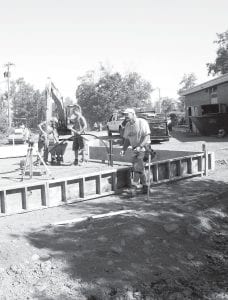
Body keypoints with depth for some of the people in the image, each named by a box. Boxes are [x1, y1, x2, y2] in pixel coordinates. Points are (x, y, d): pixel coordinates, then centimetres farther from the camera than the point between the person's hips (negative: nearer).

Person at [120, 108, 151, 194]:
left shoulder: (142, 122, -10)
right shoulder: (127, 125, 11)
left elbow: (147, 137, -17)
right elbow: (127, 139, 16)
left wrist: (139, 146, -28)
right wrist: (124, 150, 1)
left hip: (144, 146, -7)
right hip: (135, 149, 7)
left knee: (137, 165, -21)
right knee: (140, 167, 5)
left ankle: (134, 186, -20)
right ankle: (145, 186, 16)